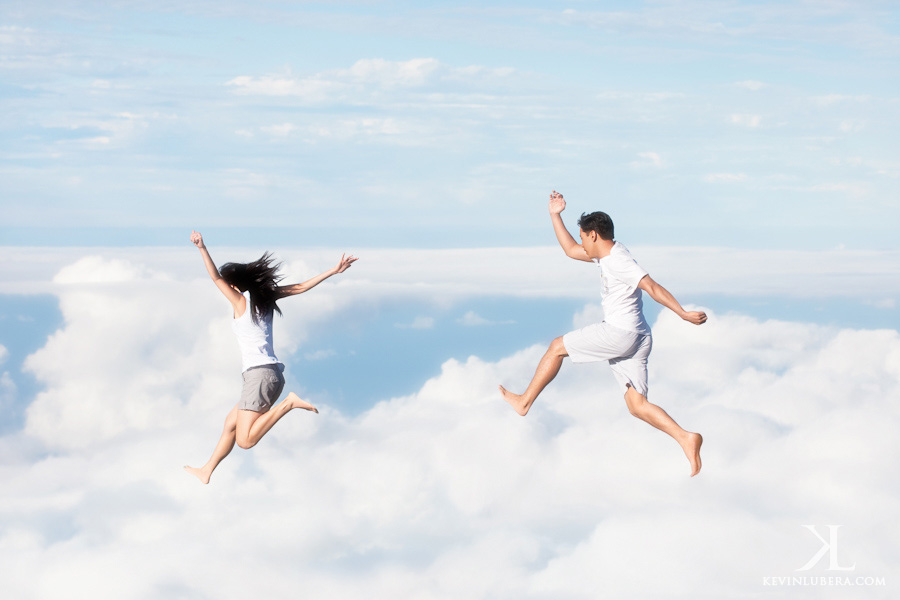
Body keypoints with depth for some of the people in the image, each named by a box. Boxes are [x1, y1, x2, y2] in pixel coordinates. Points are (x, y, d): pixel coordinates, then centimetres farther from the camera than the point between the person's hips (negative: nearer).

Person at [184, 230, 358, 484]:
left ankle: (288, 403, -19)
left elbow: (216, 278, -13)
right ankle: (207, 471, 27)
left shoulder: (241, 300, -3)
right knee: (231, 423, 20)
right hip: (273, 374, 9)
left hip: (259, 375, -9)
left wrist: (203, 249, -21)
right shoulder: (265, 297, 14)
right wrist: (334, 271, 17)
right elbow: (302, 287, 14)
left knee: (245, 440, -12)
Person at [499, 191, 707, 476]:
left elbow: (652, 287, -21)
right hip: (637, 338, 10)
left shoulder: (619, 261, -14)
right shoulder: (607, 255, 16)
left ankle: (524, 402, 18)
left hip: (619, 333, -10)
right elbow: (570, 250, 30)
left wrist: (682, 313, -27)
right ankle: (685, 438, -10)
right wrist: (555, 216, 25)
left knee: (557, 347, 7)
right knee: (637, 405, 4)